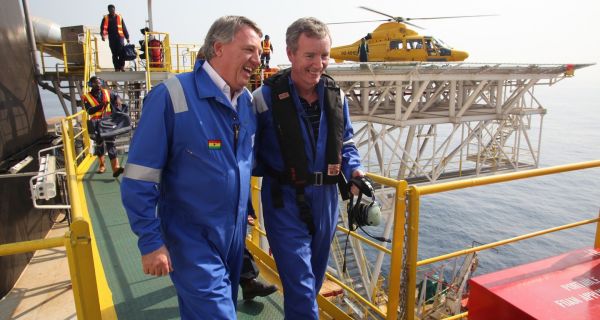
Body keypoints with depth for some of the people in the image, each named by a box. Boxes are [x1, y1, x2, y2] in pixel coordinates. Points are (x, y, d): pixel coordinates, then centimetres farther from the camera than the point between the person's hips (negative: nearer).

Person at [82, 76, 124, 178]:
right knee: (99, 145, 15)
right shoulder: (87, 97, -4)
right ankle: (102, 165, 35)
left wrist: (118, 100, 1)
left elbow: (116, 96, 25)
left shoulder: (107, 93, 4)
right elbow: (89, 111, -17)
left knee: (111, 144, -8)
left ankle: (115, 168, -18)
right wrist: (101, 105, -30)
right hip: (97, 124, 0)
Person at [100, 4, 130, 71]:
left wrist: (127, 37, 13)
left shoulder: (119, 17, 11)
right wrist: (103, 35, -18)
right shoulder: (105, 18, 9)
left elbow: (124, 27, 14)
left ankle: (122, 66, -10)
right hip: (111, 38, 1)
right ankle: (117, 68, 5)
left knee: (121, 51, -18)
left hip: (120, 37, -1)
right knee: (114, 54, 2)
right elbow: (103, 27, -1)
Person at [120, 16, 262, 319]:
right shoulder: (171, 96, -20)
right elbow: (139, 180, -17)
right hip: (192, 237, -6)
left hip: (235, 234, 7)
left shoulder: (248, 100, 1)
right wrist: (151, 242, -16)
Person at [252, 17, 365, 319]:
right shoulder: (265, 98, -14)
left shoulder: (336, 96, 1)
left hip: (325, 198, 6)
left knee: (315, 275, 23)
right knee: (300, 284, -2)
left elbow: (346, 142, 12)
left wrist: (354, 170, -5)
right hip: (285, 202, -5)